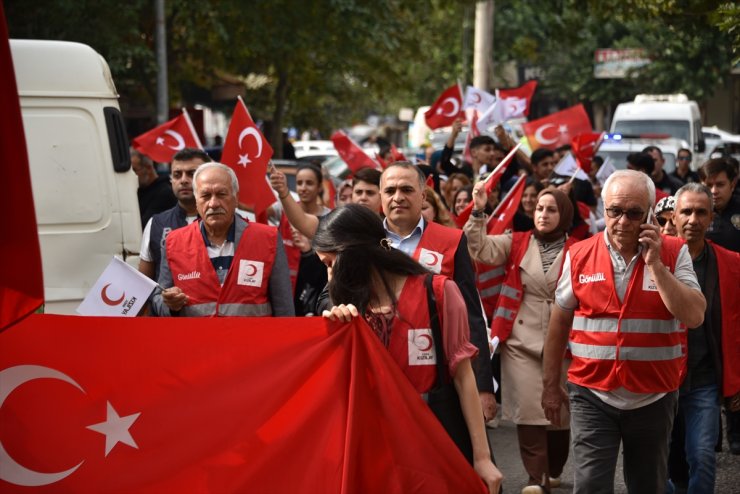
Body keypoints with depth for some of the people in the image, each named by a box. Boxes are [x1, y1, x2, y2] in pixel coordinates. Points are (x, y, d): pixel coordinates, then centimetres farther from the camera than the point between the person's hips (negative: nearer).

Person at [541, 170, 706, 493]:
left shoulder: (673, 254, -3)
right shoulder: (579, 256, -1)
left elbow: (694, 317, -14)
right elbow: (559, 323, 8)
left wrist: (655, 264, -19)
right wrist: (550, 385, 10)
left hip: (653, 397, 1)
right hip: (593, 395, 0)